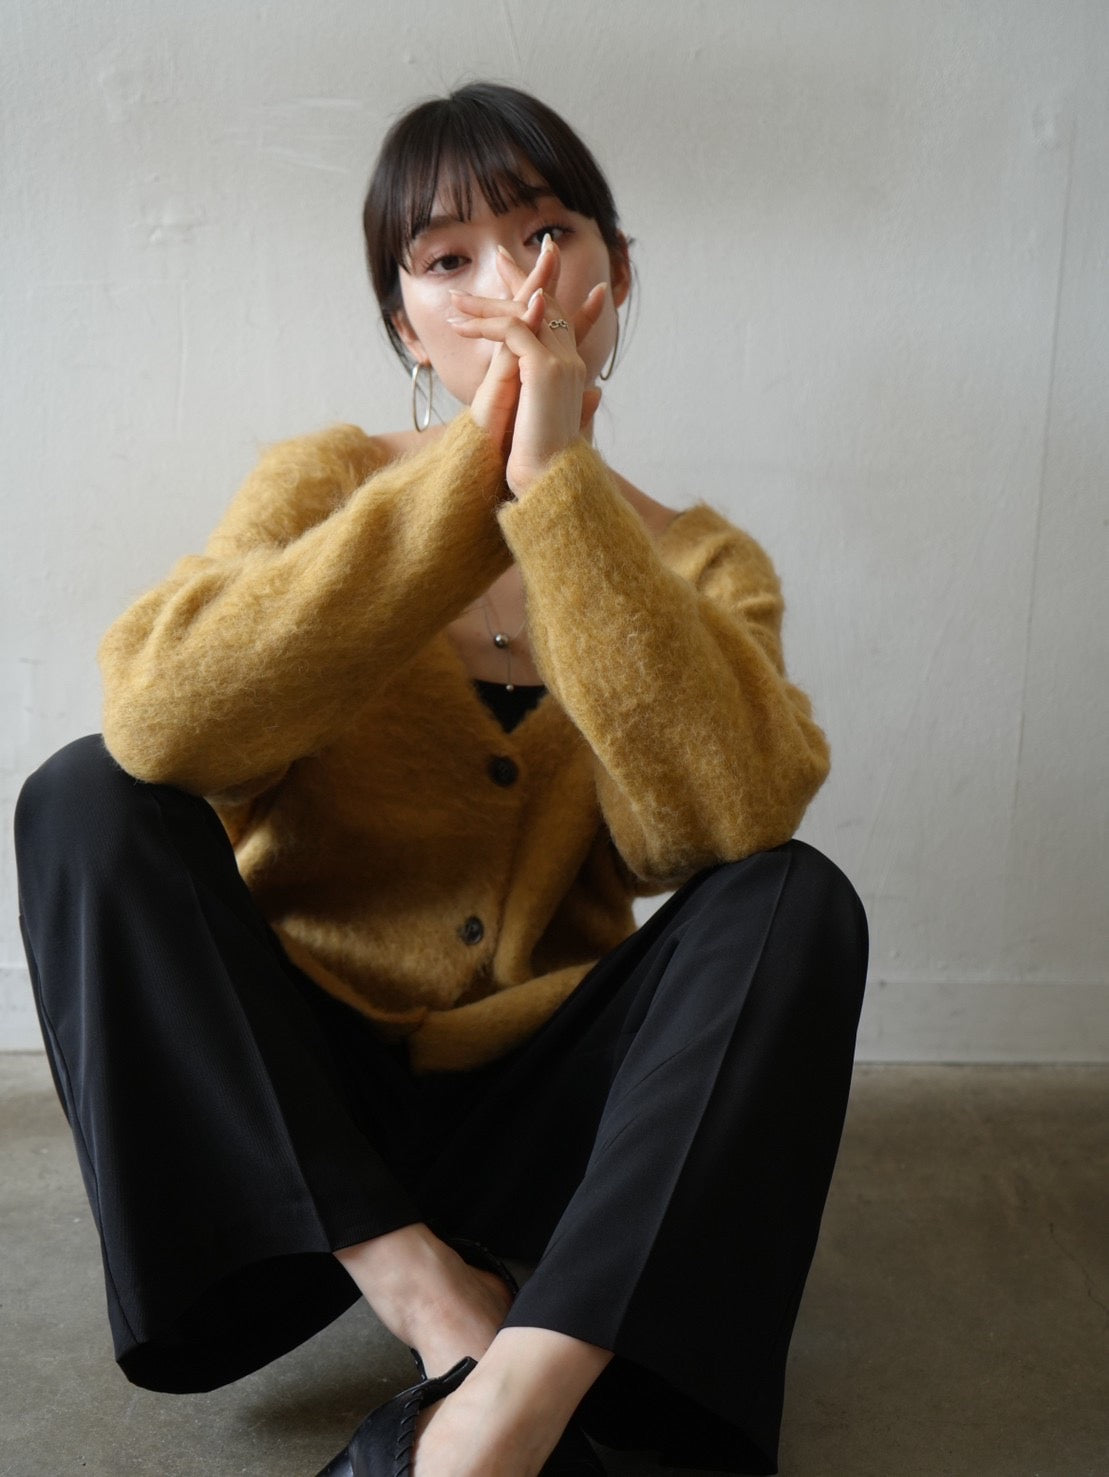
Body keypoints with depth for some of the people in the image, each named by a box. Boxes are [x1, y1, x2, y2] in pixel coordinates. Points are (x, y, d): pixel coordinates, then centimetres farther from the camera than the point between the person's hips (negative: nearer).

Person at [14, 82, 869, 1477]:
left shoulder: (698, 563, 1)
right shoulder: (322, 485, -1)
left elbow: (718, 822, -22)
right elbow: (159, 720, -23)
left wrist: (561, 488, -22)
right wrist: (470, 475, -23)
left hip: (532, 1103, 0)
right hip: (291, 1081, 0)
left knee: (797, 902, -22)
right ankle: (431, 1299, -24)